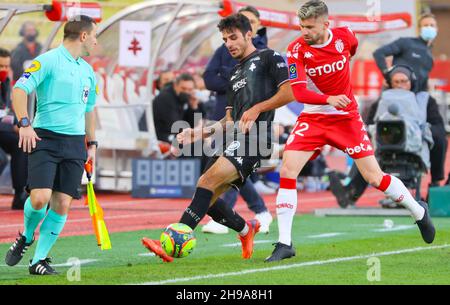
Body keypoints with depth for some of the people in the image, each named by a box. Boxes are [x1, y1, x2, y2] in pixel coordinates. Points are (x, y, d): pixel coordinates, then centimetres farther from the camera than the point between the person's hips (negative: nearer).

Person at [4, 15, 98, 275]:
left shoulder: (88, 71, 17)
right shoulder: (48, 61, -5)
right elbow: (20, 89, -12)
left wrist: (92, 143, 22)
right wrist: (25, 124, -21)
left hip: (75, 143, 6)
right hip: (45, 138, -6)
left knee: (62, 203, -4)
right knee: (40, 198, -17)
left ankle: (39, 260, 6)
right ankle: (27, 237, 15)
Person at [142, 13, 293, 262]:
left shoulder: (269, 58, 6)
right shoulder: (235, 74, 28)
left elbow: (288, 93, -4)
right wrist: (203, 132, 13)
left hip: (254, 137, -9)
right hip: (234, 138, 9)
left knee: (209, 181, -24)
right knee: (207, 197, 0)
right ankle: (245, 229, 26)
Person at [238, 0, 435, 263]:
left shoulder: (344, 36, -11)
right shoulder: (297, 50, -16)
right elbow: (298, 92, -24)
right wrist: (328, 99, -42)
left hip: (347, 116, 0)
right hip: (313, 117, 0)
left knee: (374, 176, 0)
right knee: (287, 170, -16)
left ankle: (419, 212, 27)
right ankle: (284, 244, -9)